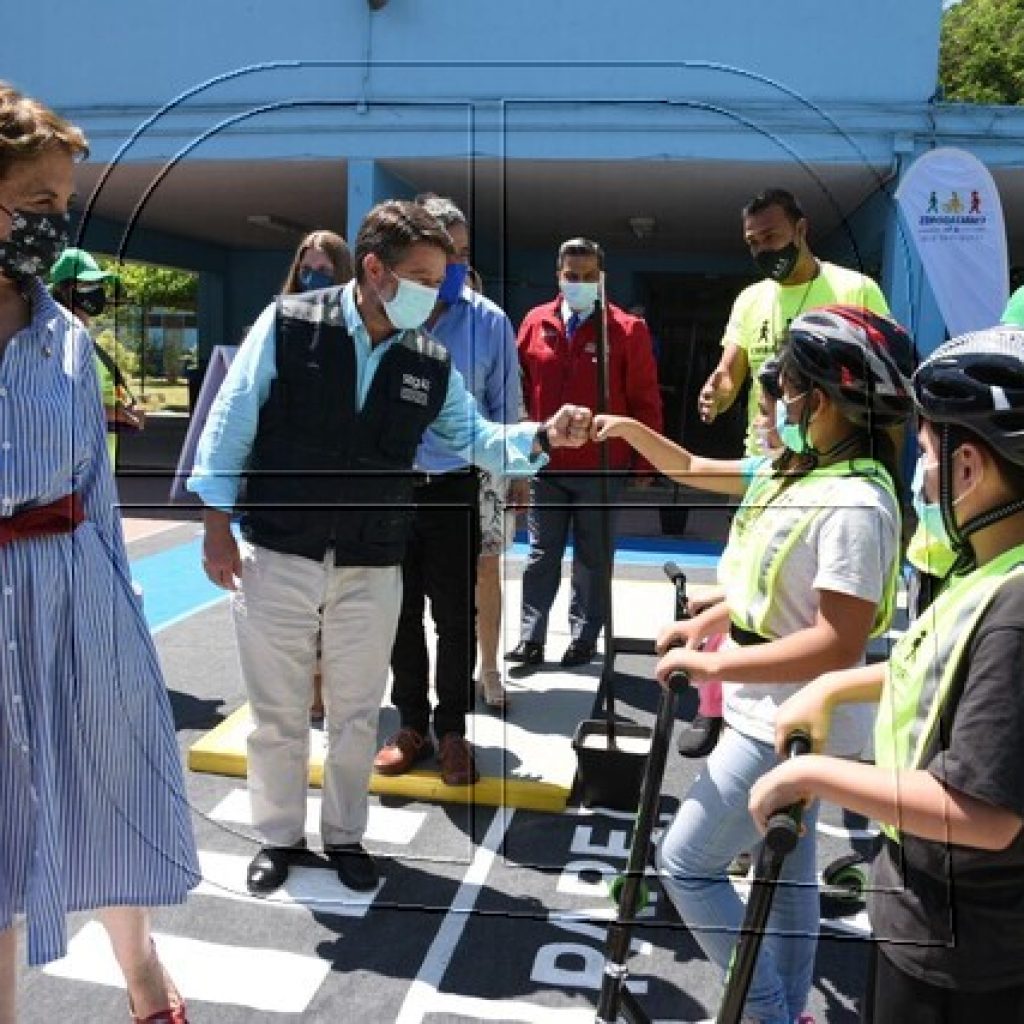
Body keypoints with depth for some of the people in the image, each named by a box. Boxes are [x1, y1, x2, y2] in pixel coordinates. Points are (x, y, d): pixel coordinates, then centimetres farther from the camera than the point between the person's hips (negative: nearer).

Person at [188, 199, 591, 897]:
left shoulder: (431, 363, 0)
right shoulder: (289, 325, -9)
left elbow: (474, 438, 5)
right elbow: (232, 422, -5)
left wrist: (542, 436, -14)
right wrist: (217, 524, -5)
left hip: (372, 570, 2)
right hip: (277, 556, -2)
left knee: (356, 713, 13)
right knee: (278, 710, 11)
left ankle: (345, 835, 34)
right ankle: (279, 835, 32)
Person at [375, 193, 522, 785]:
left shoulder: (489, 322, -3)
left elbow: (504, 412, 2)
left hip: (455, 488, -1)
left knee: (456, 618, 9)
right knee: (402, 613, 13)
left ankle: (452, 730, 27)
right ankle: (412, 724, 30)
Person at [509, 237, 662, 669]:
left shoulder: (627, 330, -6)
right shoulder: (535, 323, 2)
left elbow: (645, 401, -4)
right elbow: (519, 387, 7)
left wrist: (645, 462, -4)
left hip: (600, 468, -2)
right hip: (545, 463, 2)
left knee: (592, 557, 10)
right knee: (541, 555, 8)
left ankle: (584, 637, 22)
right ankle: (531, 638, 15)